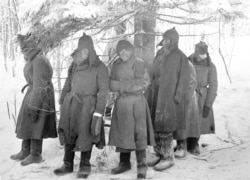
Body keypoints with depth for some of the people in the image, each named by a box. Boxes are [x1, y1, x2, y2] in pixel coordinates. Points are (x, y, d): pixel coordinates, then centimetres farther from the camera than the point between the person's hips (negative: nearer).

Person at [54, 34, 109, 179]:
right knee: (68, 134, 11)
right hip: (71, 104, 5)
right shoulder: (75, 65, 6)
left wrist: (99, 113, -14)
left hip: (87, 106, -5)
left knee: (85, 136, 4)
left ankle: (85, 167, 21)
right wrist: (62, 102, 15)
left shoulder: (100, 67, -10)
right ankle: (68, 165, 25)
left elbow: (103, 92, -10)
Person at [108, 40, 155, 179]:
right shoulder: (116, 65, 10)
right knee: (122, 133, 10)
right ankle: (124, 162, 23)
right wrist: (130, 85, -11)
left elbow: (142, 83, -15)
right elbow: (111, 84, 5)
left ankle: (142, 165, 1)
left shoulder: (139, 64, -5)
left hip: (137, 102, -5)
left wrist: (122, 85, -12)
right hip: (121, 102, 5)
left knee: (139, 133, -5)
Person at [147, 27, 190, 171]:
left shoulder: (180, 57, -9)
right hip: (156, 96, 7)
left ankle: (168, 158, 8)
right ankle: (159, 154, 24)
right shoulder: (160, 54, 11)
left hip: (169, 97, -7)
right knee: (155, 127, 11)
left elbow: (183, 79, -9)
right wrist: (151, 93, 11)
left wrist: (178, 96, -14)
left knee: (165, 129, -4)